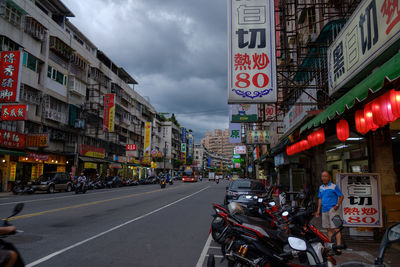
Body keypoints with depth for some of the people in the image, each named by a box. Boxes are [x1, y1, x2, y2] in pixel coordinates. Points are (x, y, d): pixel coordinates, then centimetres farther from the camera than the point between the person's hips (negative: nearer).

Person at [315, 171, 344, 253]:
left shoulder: (334, 186, -5)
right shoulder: (321, 187, 13)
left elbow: (341, 196, -3)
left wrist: (337, 205, -13)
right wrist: (318, 210, 16)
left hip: (332, 209, -6)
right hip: (324, 210, 6)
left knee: (336, 229, -8)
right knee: (329, 229, 12)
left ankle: (338, 247, -7)